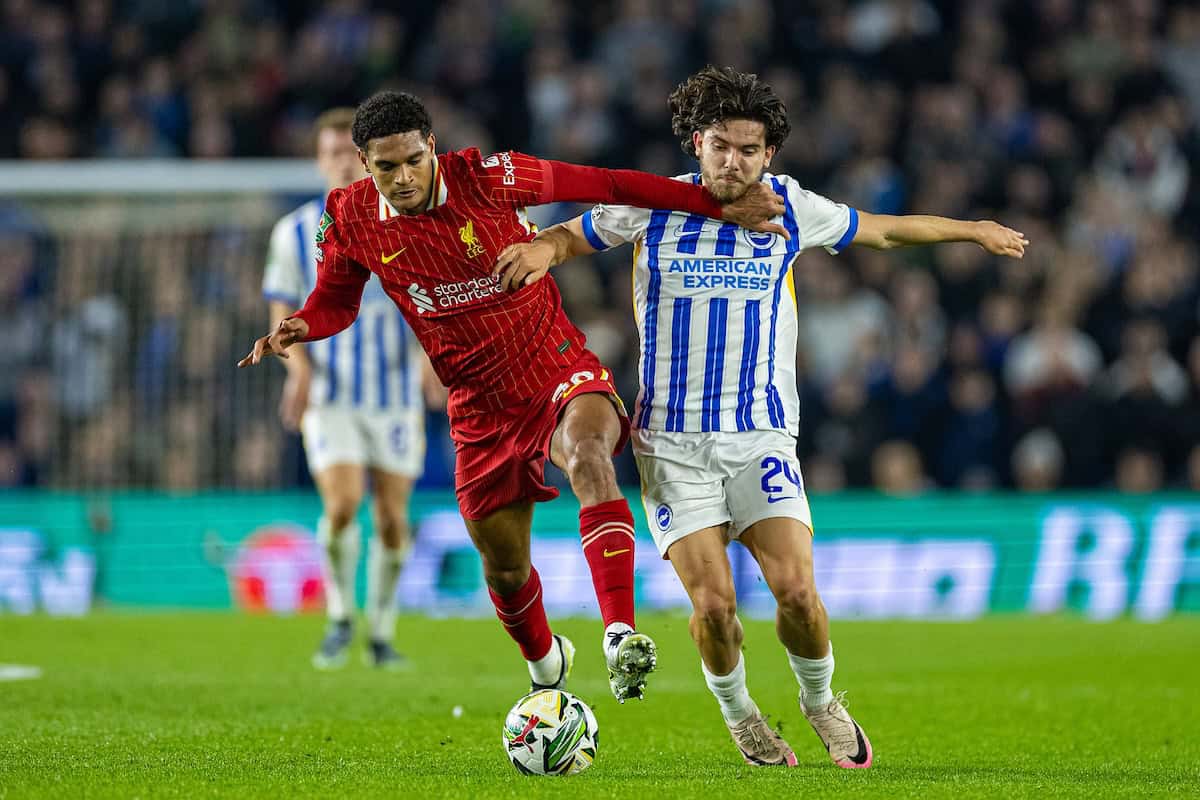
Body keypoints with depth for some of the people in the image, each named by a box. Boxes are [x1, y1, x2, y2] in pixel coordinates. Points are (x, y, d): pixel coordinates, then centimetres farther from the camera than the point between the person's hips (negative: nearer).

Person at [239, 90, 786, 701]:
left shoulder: (483, 177, -16)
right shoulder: (351, 220, -6)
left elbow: (604, 185, -13)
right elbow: (336, 301, 11)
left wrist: (718, 207, -16)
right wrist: (296, 329, -13)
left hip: (560, 373, -4)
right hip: (482, 409, 4)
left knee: (587, 454, -37)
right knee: (504, 566, 12)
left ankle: (621, 633, -48)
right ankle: (545, 663, 46)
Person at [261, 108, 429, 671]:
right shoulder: (295, 232, 2)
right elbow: (283, 310, 7)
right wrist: (300, 366, -13)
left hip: (395, 394, 1)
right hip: (329, 394, -1)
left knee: (391, 518, 2)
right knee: (342, 504, -18)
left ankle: (382, 634, 19)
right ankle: (339, 619, 4)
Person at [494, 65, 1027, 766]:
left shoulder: (790, 207, 3)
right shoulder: (651, 207, 0)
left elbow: (882, 230, 19)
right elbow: (573, 236, 13)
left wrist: (974, 230, 28)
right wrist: (541, 249, -10)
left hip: (762, 434, 1)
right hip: (671, 440, -1)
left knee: (797, 589, -15)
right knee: (713, 601, -13)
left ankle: (821, 700, 16)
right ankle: (738, 714, 18)